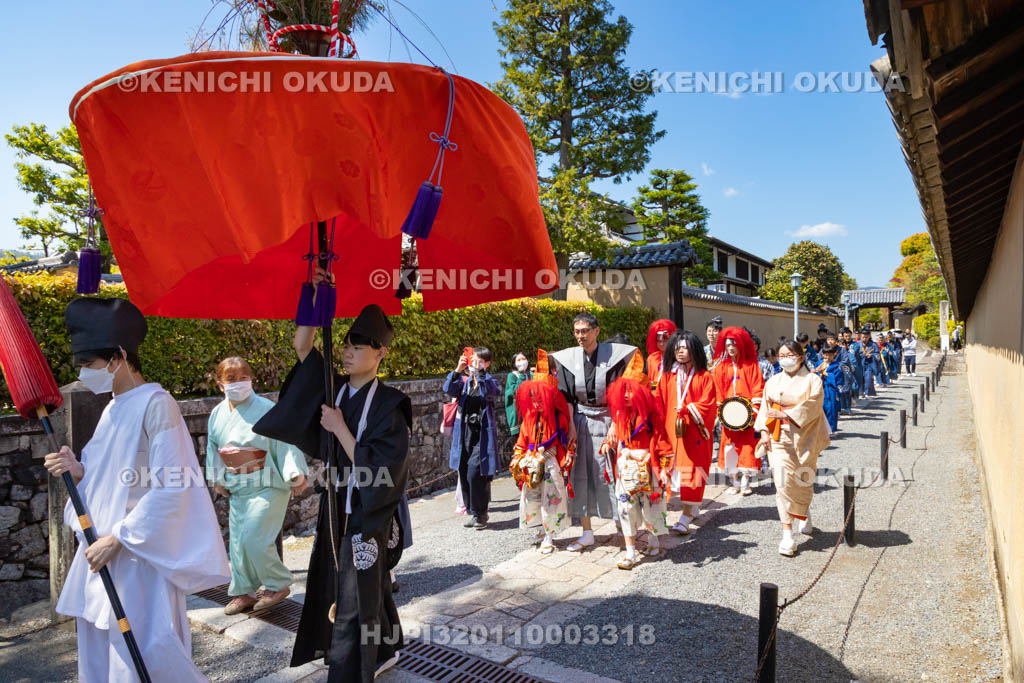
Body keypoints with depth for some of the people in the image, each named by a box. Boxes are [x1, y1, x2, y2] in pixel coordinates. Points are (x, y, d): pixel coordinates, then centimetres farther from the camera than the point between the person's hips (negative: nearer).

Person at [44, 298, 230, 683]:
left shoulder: (156, 405, -14)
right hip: (101, 553, 8)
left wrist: (117, 538, -17)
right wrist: (80, 471, -2)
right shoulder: (113, 408, 11)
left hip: (140, 556, -8)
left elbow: (170, 488, -19)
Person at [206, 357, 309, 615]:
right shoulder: (217, 414, 5)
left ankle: (278, 585, 11)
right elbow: (212, 448, 17)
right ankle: (244, 592, 28)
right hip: (237, 488, 6)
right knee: (238, 541, 11)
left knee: (254, 539, -11)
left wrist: (297, 475, -19)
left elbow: (286, 443, -15)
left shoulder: (266, 409, -13)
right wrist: (217, 479, 16)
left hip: (267, 485, -6)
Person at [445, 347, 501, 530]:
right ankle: (474, 512, 24)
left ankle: (480, 514, 4)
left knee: (475, 474, -13)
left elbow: (490, 392, -21)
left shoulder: (489, 381, 2)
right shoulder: (464, 381, 11)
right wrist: (458, 370, -19)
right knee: (464, 475, 9)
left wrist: (479, 371, -24)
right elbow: (448, 389, -7)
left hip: (482, 434, -5)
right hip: (464, 433, 5)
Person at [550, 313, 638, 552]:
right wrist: (570, 425, -6)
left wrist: (616, 423, -16)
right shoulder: (568, 358, 2)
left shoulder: (614, 354, -6)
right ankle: (587, 532, 16)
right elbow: (566, 396, 2)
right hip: (580, 422, 3)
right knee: (580, 474, 5)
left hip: (607, 422, -3)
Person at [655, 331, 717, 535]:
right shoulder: (668, 376, 10)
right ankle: (694, 509, 22)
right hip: (672, 432, 4)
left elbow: (708, 405, -7)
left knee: (691, 472, -7)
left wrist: (686, 408, -17)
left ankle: (686, 517, -7)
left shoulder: (704, 377, 0)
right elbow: (659, 402, 6)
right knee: (675, 470, 5)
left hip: (694, 432, -3)